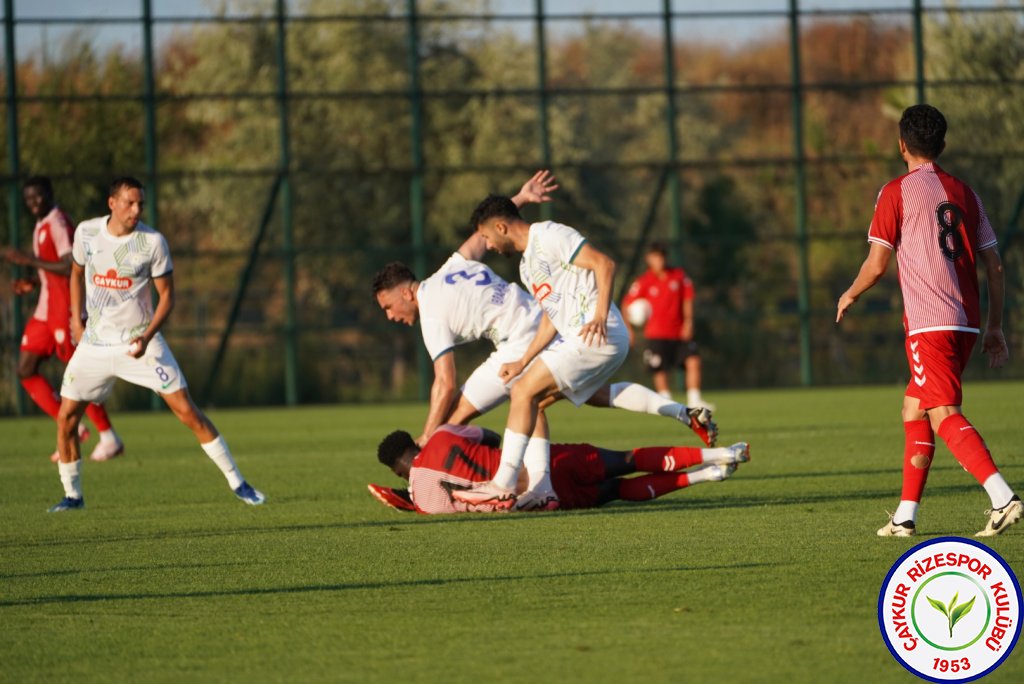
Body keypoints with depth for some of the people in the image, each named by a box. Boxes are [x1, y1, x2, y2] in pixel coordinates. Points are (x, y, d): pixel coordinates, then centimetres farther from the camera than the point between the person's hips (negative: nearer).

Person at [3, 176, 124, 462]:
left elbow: (71, 268, -24)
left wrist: (30, 261, -23)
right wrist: (33, 284, 11)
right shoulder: (41, 226, 16)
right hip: (46, 309, 10)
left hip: (65, 308, -10)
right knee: (25, 370, 4)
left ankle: (109, 439, 5)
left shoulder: (58, 224, -14)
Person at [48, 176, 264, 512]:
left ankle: (237, 483, 0)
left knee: (188, 411, -8)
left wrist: (146, 337, -18)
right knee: (66, 418, -2)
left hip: (140, 342, -3)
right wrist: (76, 319, 8)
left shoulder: (153, 241, -11)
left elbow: (167, 295, -5)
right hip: (95, 343, 3)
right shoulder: (87, 232, -3)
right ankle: (72, 495, 16)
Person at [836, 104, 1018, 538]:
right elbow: (994, 265, 12)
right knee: (914, 408, 18)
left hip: (928, 323, -7)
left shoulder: (897, 192, -2)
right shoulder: (963, 193, 15)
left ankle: (1003, 498, -30)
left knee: (944, 415, -13)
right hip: (966, 320, 7)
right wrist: (995, 327, 17)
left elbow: (877, 264, -4)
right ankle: (906, 515, 18)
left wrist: (850, 296, 16)